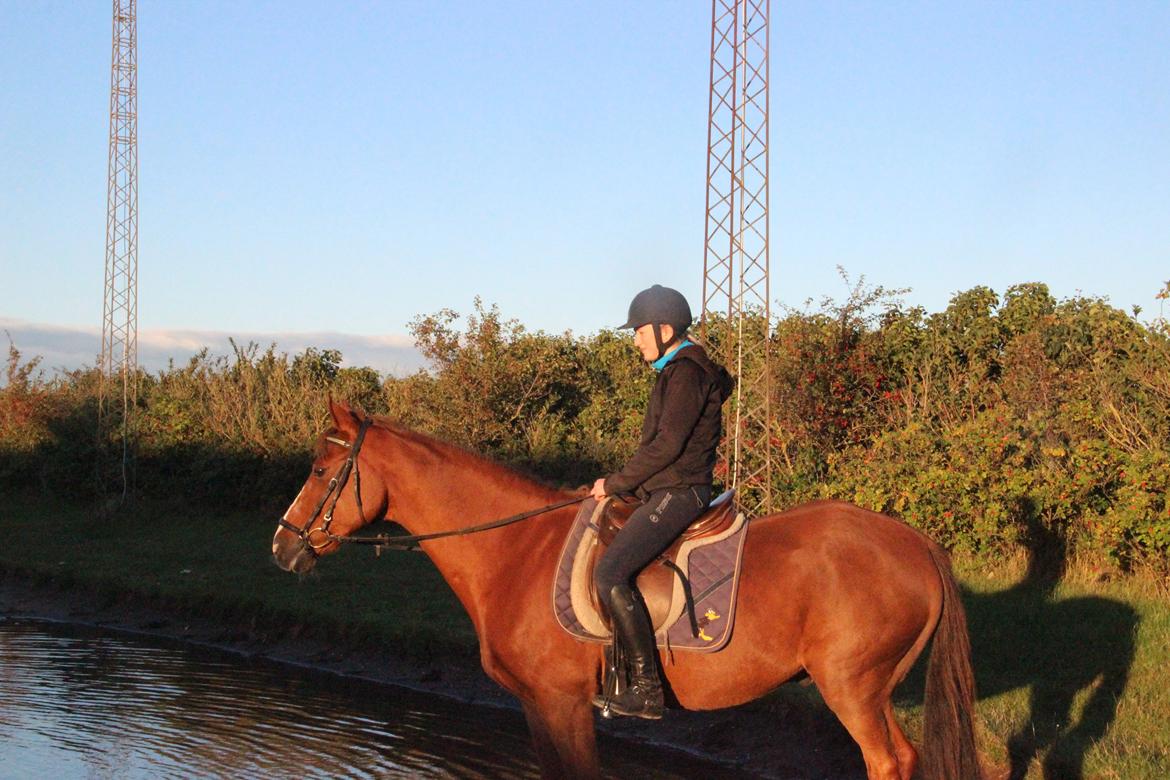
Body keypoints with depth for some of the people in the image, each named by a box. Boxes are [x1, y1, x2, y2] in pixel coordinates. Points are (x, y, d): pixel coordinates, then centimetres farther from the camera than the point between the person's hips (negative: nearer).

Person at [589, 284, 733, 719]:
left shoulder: (686, 374, -14)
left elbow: (667, 445, -20)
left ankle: (646, 688, -23)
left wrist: (616, 483, -12)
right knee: (598, 547, 18)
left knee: (610, 573, -23)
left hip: (678, 494, -11)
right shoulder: (678, 371, 18)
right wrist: (624, 483, 15)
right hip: (667, 491, 11)